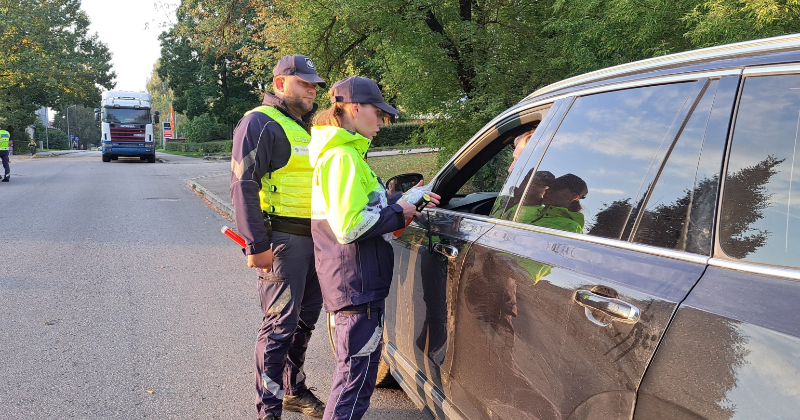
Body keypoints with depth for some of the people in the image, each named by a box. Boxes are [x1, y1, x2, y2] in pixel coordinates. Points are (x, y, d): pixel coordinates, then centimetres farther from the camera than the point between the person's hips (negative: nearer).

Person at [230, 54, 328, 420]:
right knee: (280, 324, -5)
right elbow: (243, 185, -16)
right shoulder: (260, 123, -9)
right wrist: (256, 245, -20)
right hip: (282, 239, -9)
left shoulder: (307, 127, 19)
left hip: (314, 239, 9)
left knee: (305, 319, 17)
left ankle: (294, 390, 33)